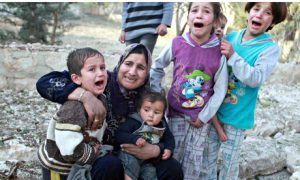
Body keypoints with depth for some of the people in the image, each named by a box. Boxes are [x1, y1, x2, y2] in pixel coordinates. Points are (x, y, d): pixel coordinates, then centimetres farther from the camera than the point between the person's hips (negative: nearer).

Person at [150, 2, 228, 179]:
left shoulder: (219, 52, -14)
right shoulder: (176, 44, -12)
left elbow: (220, 90, -8)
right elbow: (156, 67, 5)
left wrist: (204, 116, -7)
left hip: (202, 116, 0)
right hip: (177, 112, 1)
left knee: (194, 159, 12)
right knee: (173, 154, 12)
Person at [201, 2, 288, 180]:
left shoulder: (270, 48, -10)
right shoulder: (230, 37, 2)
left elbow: (256, 79, -22)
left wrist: (233, 56, -27)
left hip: (237, 116, -4)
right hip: (214, 110, 4)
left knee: (230, 160, 11)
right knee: (208, 155, 16)